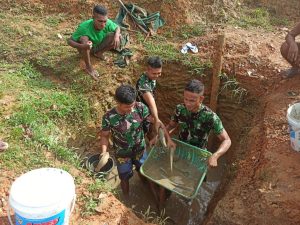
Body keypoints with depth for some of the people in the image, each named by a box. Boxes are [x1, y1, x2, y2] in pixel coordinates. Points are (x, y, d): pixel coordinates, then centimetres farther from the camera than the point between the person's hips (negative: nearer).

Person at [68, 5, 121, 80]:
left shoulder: (108, 23, -27)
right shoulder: (84, 26, -36)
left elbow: (117, 28, -5)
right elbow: (70, 41, -29)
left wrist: (117, 35, -30)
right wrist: (82, 46, -51)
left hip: (98, 46, 3)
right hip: (86, 50, -3)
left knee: (116, 36, -18)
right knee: (84, 38, -38)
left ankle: (98, 53, 5)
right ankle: (88, 67, -18)